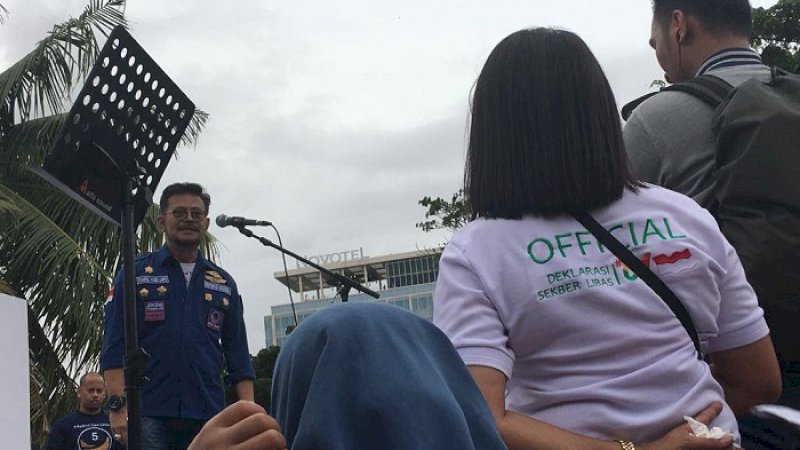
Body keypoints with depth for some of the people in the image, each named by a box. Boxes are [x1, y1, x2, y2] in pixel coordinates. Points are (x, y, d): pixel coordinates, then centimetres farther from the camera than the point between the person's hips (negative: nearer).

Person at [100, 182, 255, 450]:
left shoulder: (224, 283, 16)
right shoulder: (136, 274, 7)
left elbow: (238, 355, 13)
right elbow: (114, 347, 0)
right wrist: (119, 405, -11)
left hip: (208, 416, 3)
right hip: (148, 414, -3)